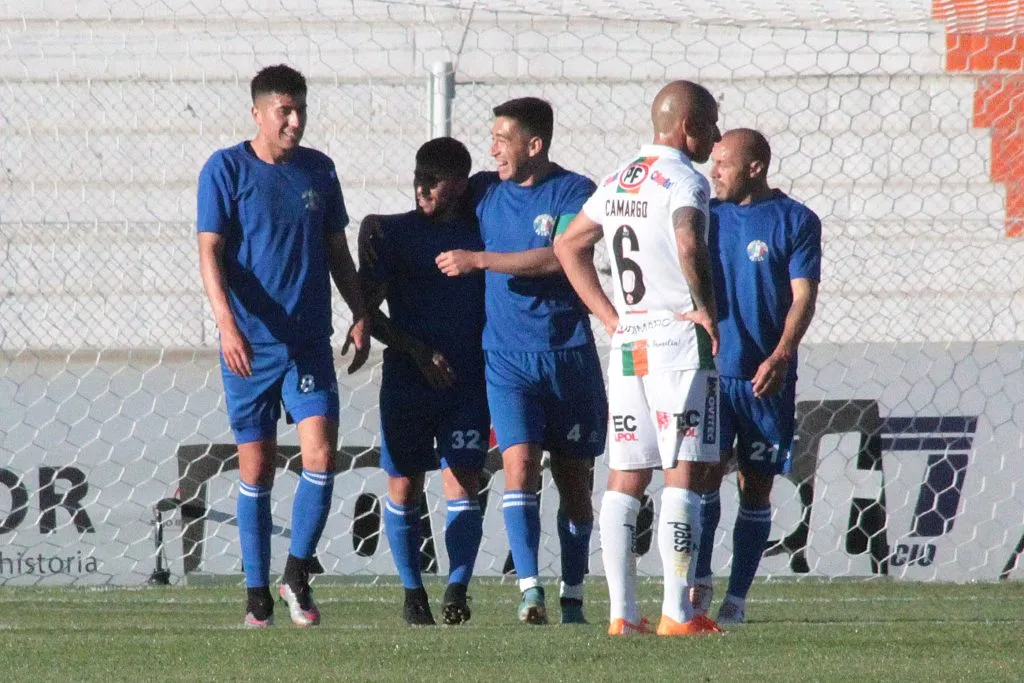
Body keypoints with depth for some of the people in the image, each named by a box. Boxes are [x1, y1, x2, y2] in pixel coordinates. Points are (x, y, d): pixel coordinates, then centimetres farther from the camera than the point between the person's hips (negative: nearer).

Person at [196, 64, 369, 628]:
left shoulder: (318, 170, 10)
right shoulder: (226, 170, -3)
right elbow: (210, 252, -8)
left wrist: (360, 315, 11)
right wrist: (228, 325, -19)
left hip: (310, 341, 3)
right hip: (249, 344, -3)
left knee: (321, 454, -11)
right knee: (256, 469, 1)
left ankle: (297, 575, 4)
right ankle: (258, 595, 10)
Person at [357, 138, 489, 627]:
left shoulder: (482, 231, 7)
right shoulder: (394, 233, 2)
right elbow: (368, 309, 0)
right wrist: (417, 351, -10)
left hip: (469, 381, 0)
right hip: (407, 379, 0)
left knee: (463, 485, -9)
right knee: (404, 486, 1)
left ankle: (457, 591, -9)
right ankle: (413, 593, 13)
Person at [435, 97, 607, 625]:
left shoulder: (573, 192, -4)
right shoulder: (484, 191, 9)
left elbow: (558, 256, -17)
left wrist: (478, 259, -16)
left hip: (569, 354, -2)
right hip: (506, 358, 2)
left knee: (573, 478, 6)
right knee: (519, 466, -15)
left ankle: (572, 596, 18)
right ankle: (530, 591, -20)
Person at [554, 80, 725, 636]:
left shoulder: (617, 182, 14)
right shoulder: (682, 179, -11)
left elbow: (568, 246, 21)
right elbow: (689, 243, -30)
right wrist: (705, 308, -17)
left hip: (627, 342, 7)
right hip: (679, 340, -7)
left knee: (625, 479, 7)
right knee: (684, 475, -6)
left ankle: (622, 612, 5)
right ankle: (676, 612, -9)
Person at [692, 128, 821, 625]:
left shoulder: (795, 221, -1)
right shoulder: (707, 215, 10)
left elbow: (803, 296, -8)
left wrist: (781, 356, -22)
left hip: (766, 378, -2)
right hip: (708, 371, 2)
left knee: (756, 485, 3)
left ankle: (737, 597, 8)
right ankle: (699, 585, -13)